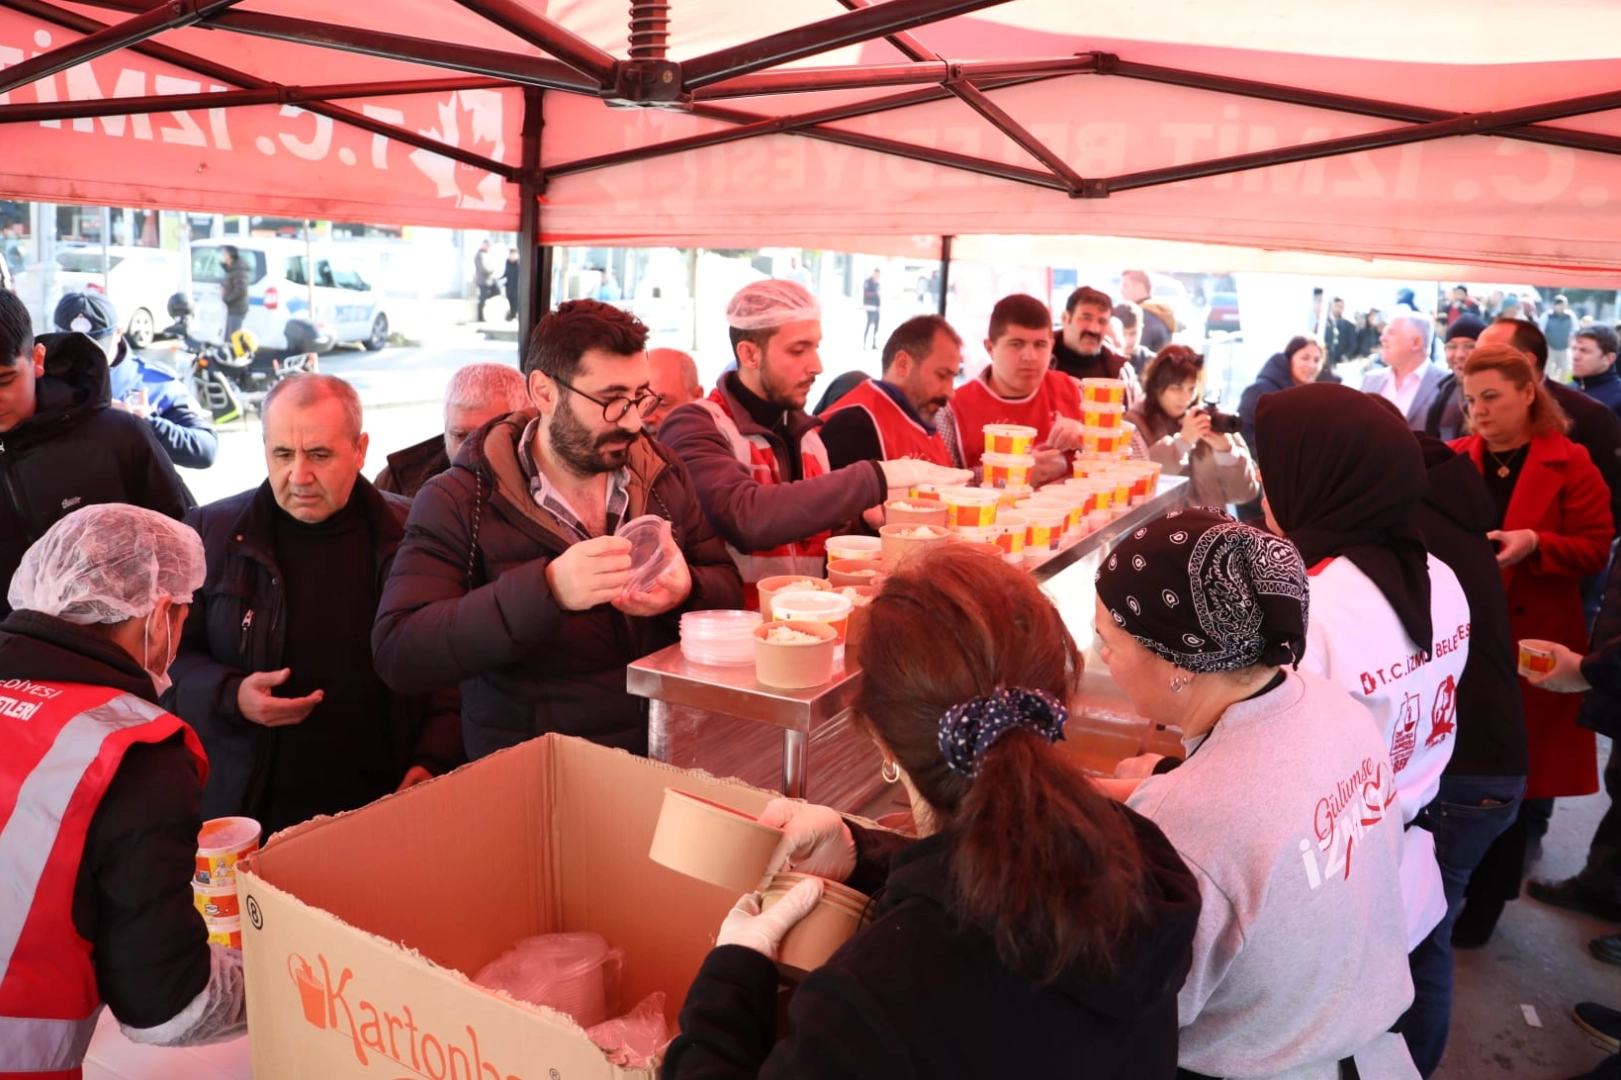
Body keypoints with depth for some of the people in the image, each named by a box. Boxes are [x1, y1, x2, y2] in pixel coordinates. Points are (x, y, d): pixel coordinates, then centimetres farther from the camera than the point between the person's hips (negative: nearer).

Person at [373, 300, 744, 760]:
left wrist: (686, 592, -13)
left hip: (670, 752, 1)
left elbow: (728, 587, 11)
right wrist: (547, 589, -27)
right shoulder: (460, 502, -6)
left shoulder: (662, 474, 7)